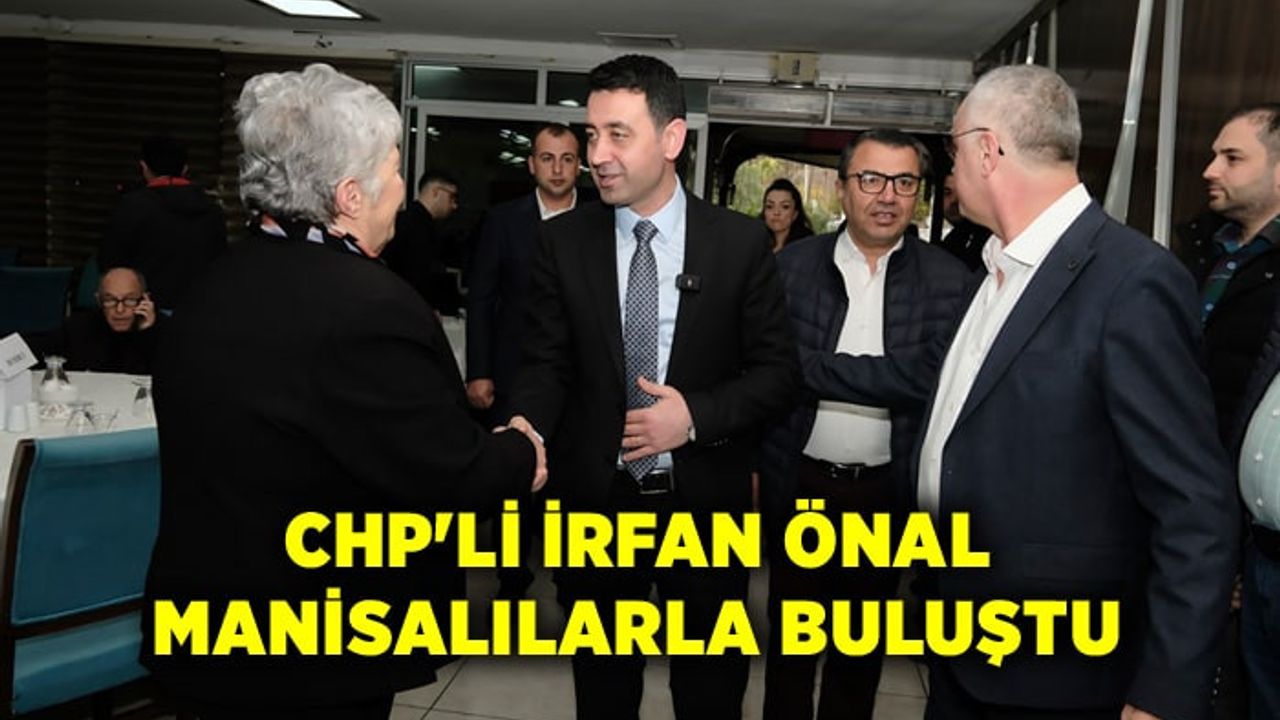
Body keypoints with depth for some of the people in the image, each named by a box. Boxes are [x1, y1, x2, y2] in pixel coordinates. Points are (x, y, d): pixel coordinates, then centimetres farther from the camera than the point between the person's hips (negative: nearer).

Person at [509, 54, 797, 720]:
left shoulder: (740, 242, -5)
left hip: (704, 503, -1)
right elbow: (546, 362, -2)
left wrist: (697, 415, -17)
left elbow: (776, 369, -2)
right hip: (594, 501, 1)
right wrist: (525, 427, -23)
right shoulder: (562, 241, -2)